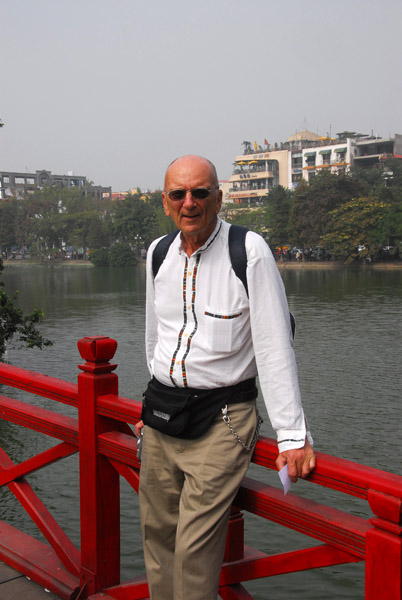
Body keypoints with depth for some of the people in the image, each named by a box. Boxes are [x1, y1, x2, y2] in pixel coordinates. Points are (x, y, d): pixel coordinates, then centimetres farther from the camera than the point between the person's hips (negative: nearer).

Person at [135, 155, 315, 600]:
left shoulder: (249, 251, -11)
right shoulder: (158, 253, 6)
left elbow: (274, 346, -14)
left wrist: (291, 433, -16)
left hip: (220, 419, -5)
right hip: (160, 417, 6)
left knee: (195, 550, -6)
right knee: (157, 533, 14)